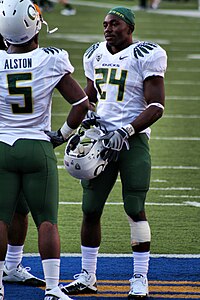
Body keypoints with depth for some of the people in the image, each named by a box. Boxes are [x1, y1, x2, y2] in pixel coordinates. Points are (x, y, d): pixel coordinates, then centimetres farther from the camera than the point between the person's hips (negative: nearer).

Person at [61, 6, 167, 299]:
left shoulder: (146, 56, -8)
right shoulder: (95, 55, 11)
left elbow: (156, 107, -11)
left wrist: (124, 132, -20)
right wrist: (88, 118, 2)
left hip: (133, 139, -6)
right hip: (101, 138, 6)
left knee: (135, 209, -8)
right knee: (90, 209, 4)